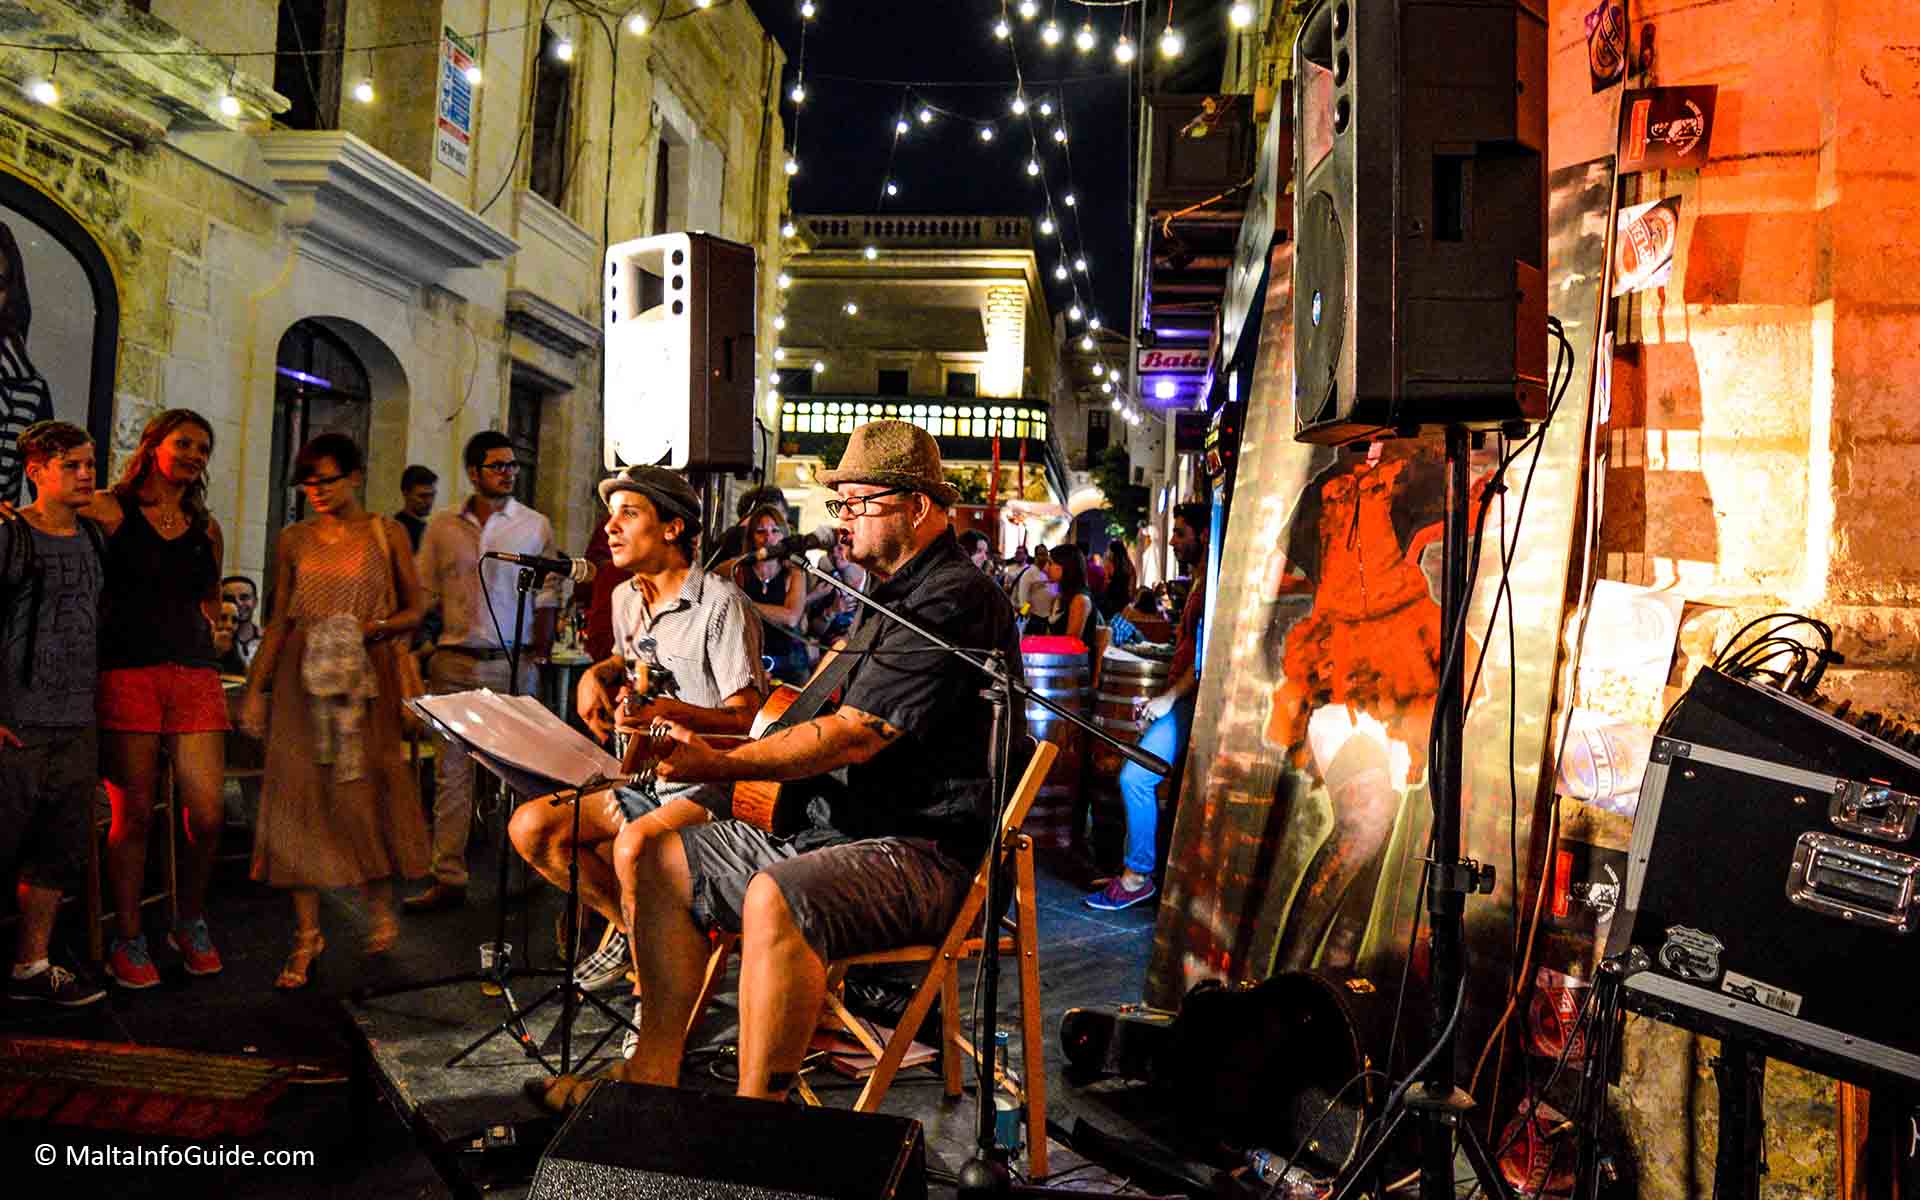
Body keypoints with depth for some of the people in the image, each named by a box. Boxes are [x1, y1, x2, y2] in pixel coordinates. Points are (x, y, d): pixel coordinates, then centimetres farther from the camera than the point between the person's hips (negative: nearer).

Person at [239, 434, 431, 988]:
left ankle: (380, 901, 25)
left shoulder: (386, 534, 3)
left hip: (367, 677, -2)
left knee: (368, 791, 0)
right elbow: (279, 621, 10)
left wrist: (377, 627, -14)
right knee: (300, 796, 0)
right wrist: (254, 688, 6)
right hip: (303, 679, 2)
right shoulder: (293, 540, 8)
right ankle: (307, 932, 8)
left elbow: (415, 608, 6)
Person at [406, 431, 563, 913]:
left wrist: (539, 654, -2)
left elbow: (547, 595, 5)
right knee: (450, 772, 1)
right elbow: (425, 594, 12)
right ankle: (448, 880, 5)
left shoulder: (535, 526, 5)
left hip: (511, 662, -2)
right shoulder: (442, 526, 9)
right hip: (453, 663, 2)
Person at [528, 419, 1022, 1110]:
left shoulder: (957, 602, -14)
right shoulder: (889, 598, 21)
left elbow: (854, 736, -21)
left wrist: (719, 765, -18)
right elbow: (813, 713, 21)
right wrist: (688, 718, 13)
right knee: (657, 859, 8)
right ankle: (652, 1077, 10)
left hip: (924, 852, -11)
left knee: (774, 898, -37)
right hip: (836, 826, 11)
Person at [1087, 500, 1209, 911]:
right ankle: (1135, 866, 17)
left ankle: (1137, 877, -5)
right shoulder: (1199, 585, 21)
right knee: (1138, 780, 8)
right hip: (1177, 699, 10)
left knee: (1135, 778, -15)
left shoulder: (1214, 586, -13)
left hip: (1189, 702, -10)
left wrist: (1169, 697, -18)